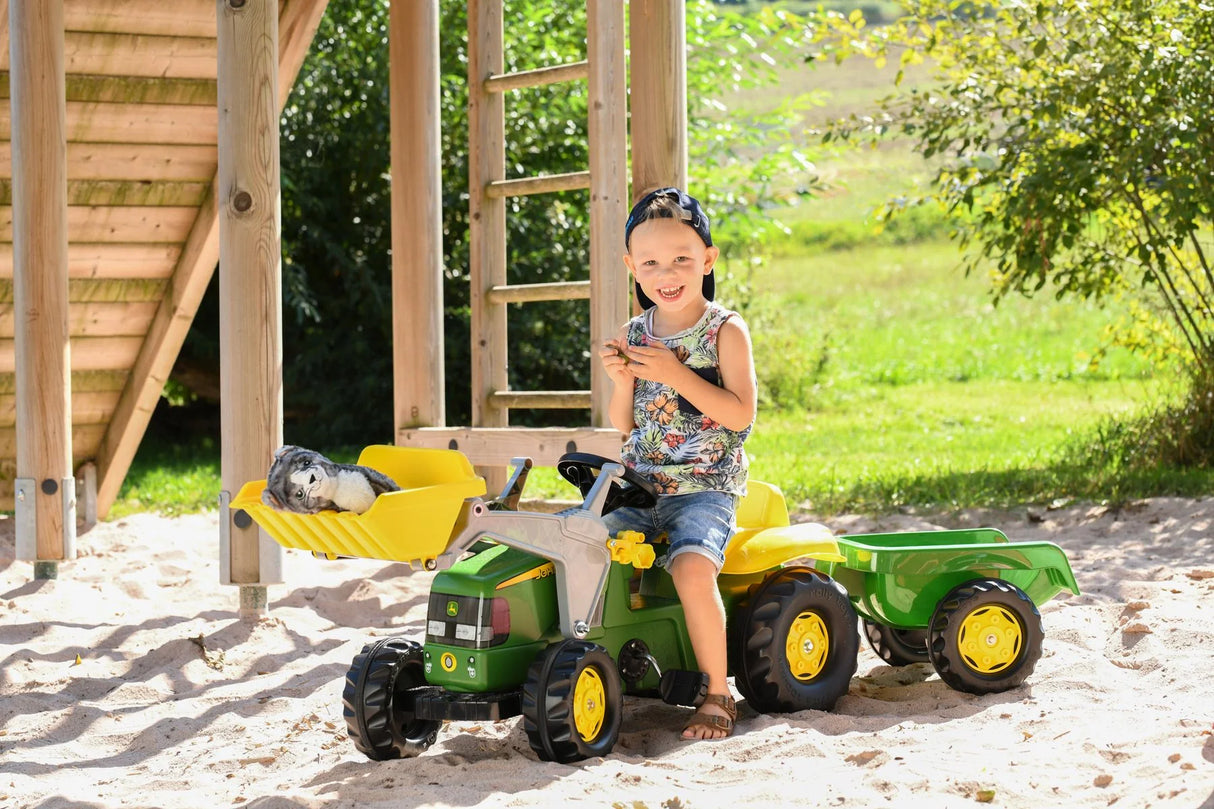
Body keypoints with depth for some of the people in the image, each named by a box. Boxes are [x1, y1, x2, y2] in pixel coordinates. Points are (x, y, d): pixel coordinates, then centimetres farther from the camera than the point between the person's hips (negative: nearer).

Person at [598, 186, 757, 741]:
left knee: (692, 566, -30)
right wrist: (623, 381, -8)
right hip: (638, 487, 5)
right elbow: (623, 425, 13)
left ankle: (717, 694, -15)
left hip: (706, 488, -5)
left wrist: (674, 373, -20)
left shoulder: (725, 331, -4)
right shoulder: (634, 335, 10)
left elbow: (741, 414, -14)